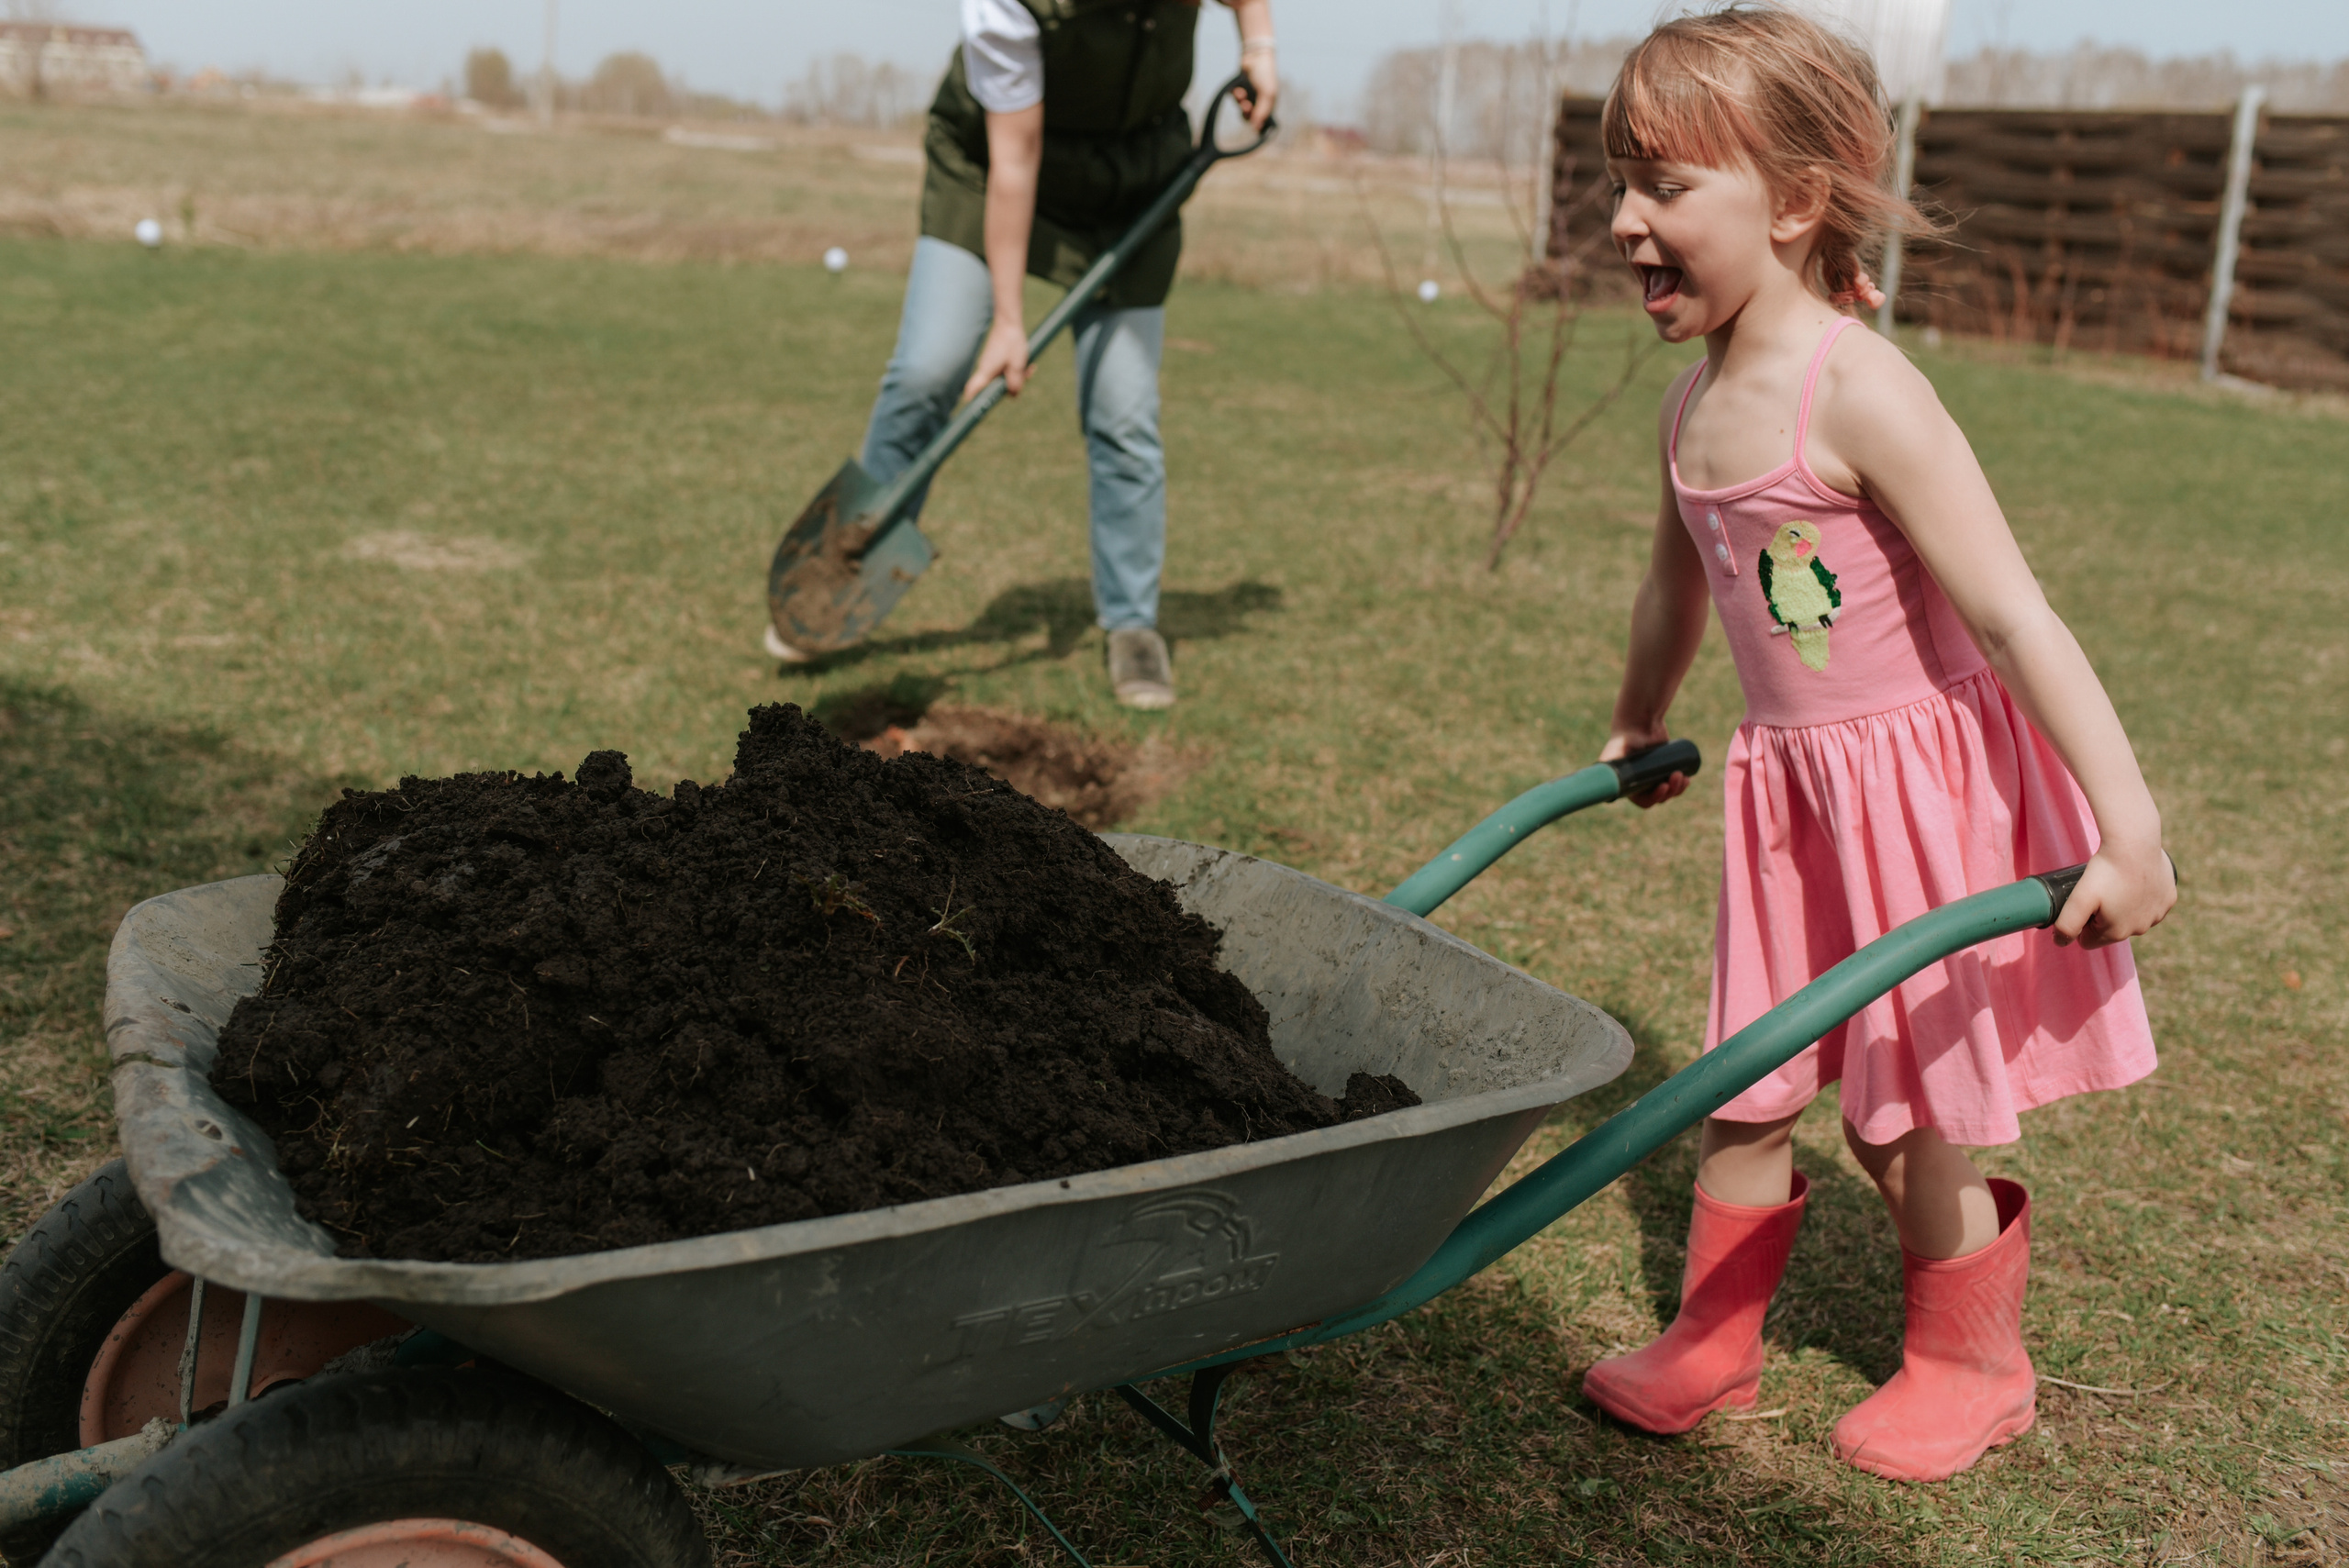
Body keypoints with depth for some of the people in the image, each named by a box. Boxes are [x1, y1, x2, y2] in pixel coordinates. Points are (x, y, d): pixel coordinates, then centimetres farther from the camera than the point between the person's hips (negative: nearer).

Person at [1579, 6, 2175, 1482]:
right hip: (1789, 784, 6)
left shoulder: (1858, 394, -24)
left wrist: (2129, 829, -26)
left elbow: (2013, 614, -25)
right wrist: (1639, 727, 35)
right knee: (1746, 1087, 12)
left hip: (1931, 773, -6)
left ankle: (1970, 1366, 33)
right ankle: (1713, 1341, 32)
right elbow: (1679, 586, 20)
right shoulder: (1697, 406, 1)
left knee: (1910, 1113, 8)